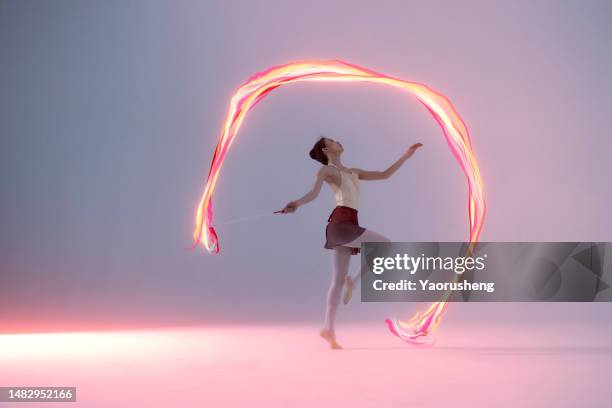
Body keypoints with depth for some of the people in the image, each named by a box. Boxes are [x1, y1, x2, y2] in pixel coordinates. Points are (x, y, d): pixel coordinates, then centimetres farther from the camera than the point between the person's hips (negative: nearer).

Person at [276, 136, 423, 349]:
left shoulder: (353, 172, 27)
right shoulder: (326, 170, 5)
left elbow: (385, 175, 29)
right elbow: (314, 192, -12)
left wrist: (405, 156, 26)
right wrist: (297, 203, -33)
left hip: (349, 224, 7)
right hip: (340, 222, -7)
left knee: (338, 279, 2)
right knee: (387, 247, -9)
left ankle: (328, 328, 1)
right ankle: (353, 280, 0)